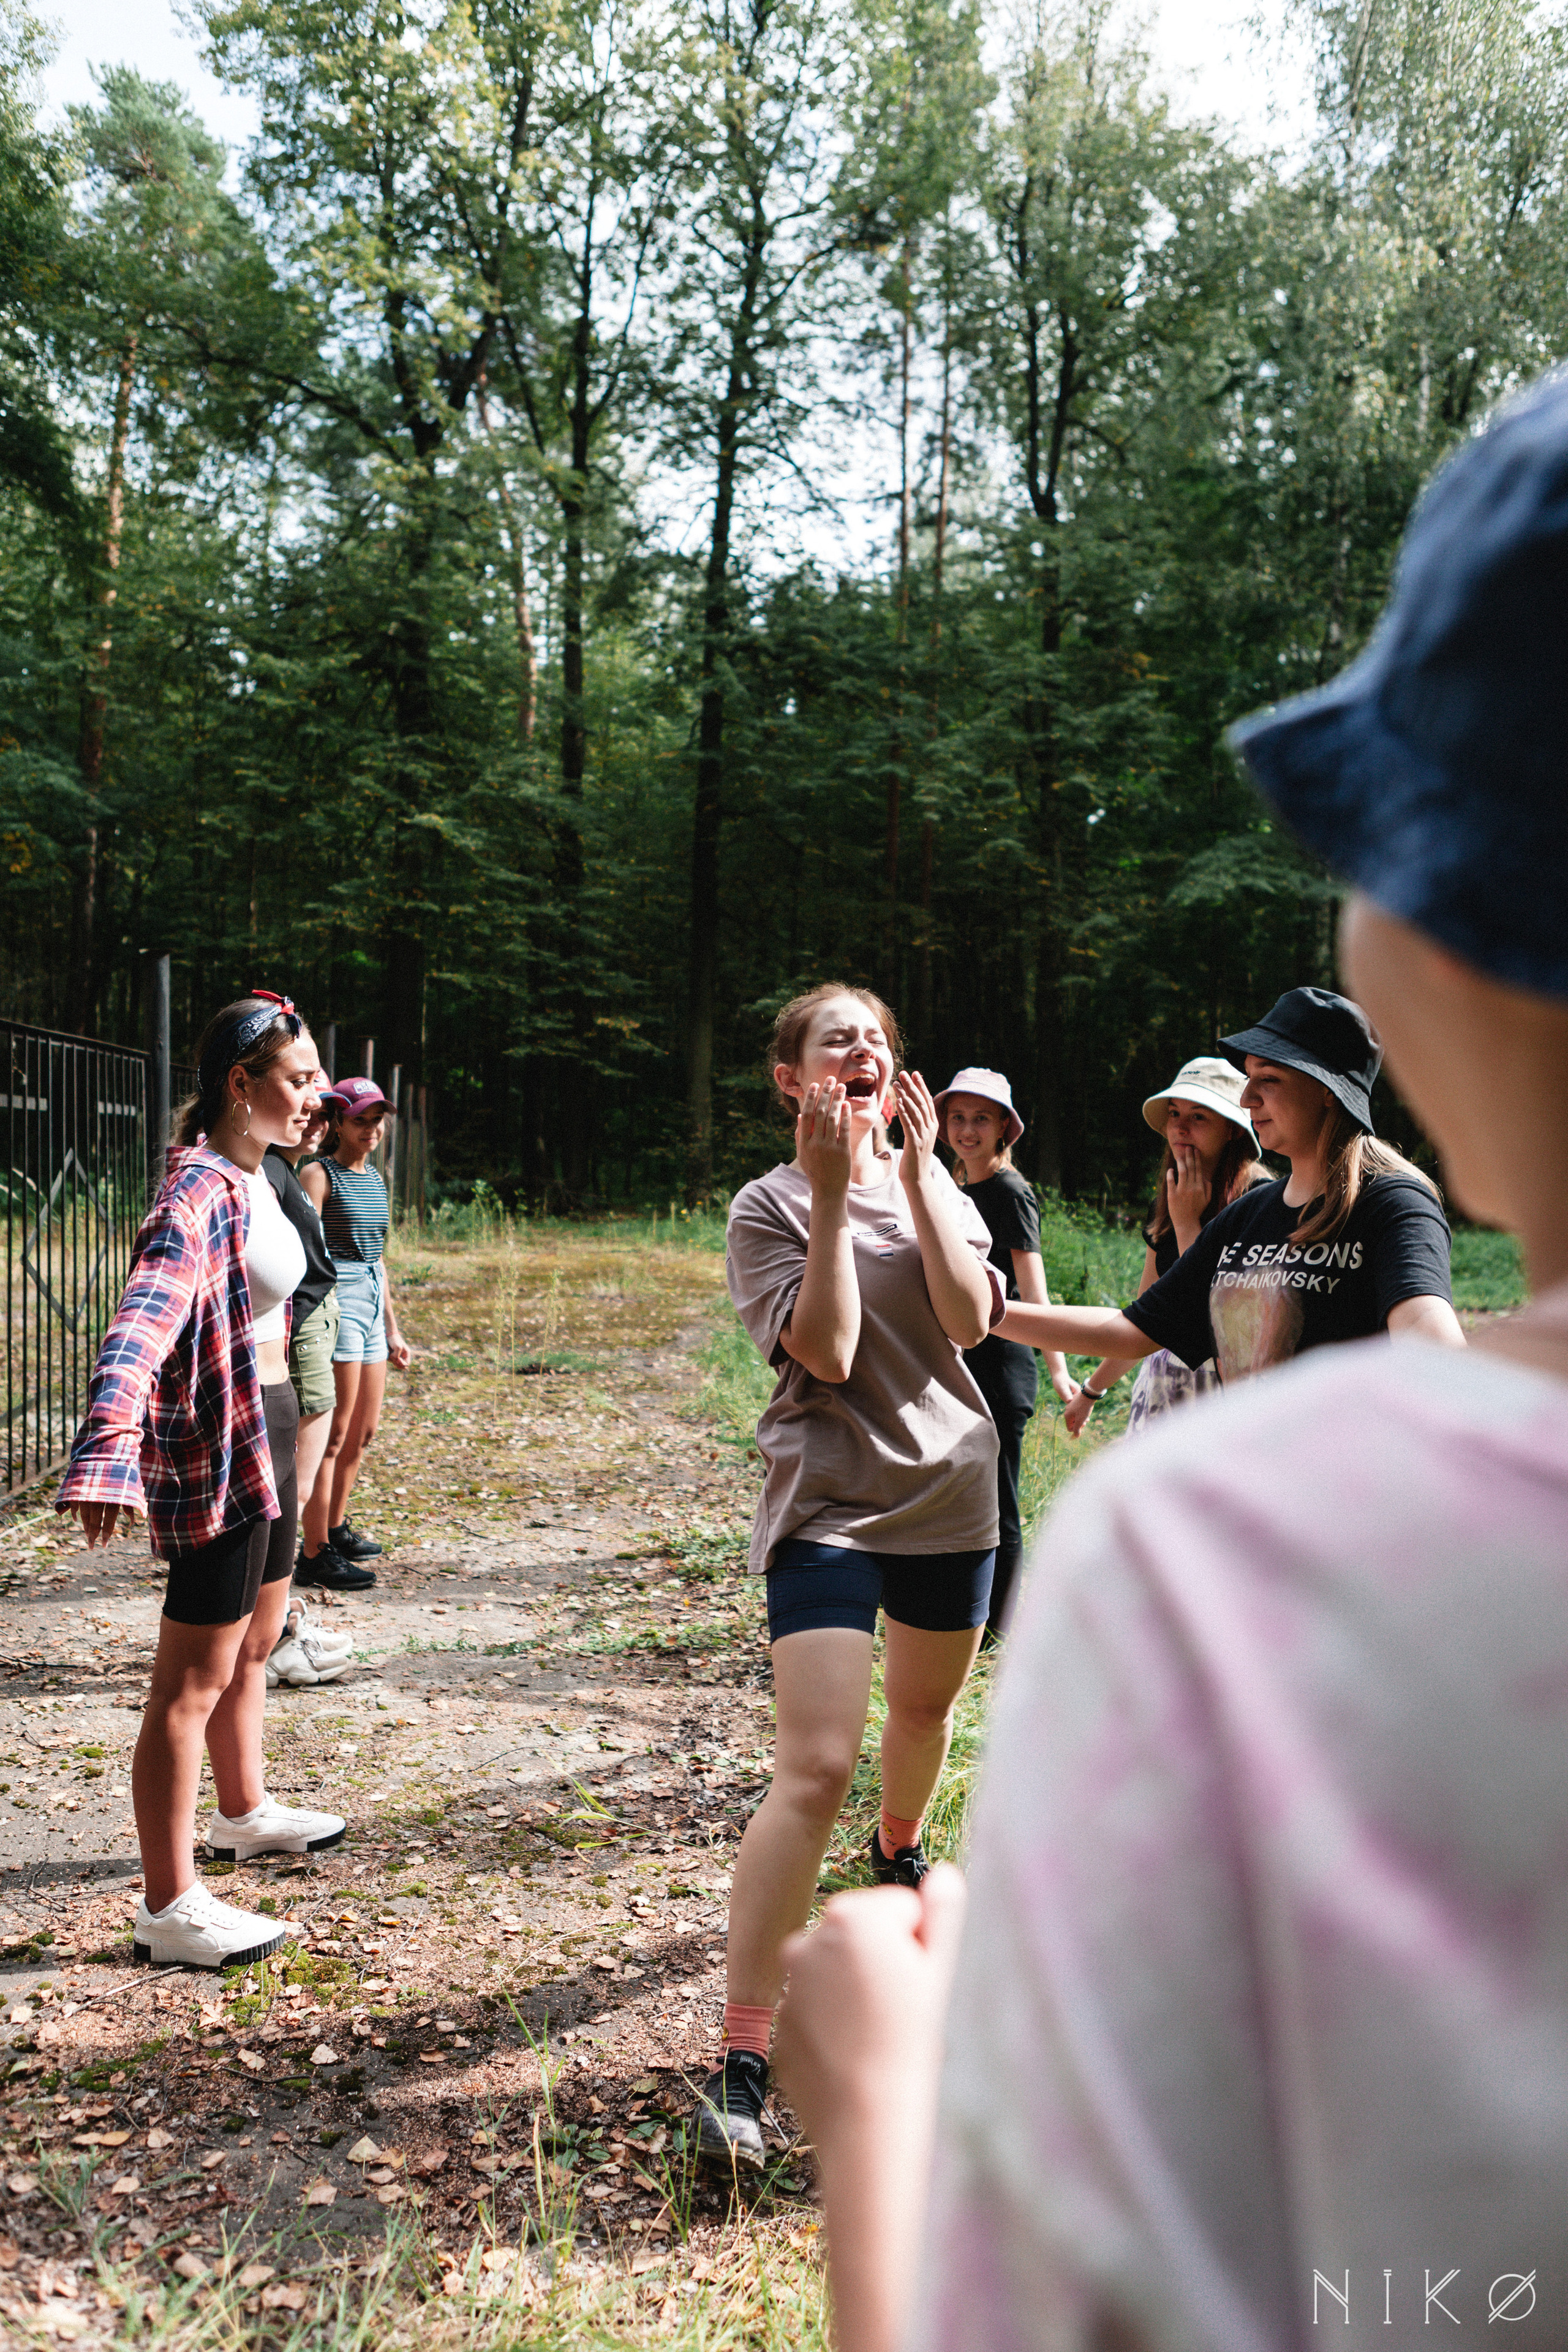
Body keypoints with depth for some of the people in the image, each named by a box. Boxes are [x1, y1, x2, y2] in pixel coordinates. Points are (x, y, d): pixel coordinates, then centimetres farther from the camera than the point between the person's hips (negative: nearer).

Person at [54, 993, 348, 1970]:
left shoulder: (252, 1177, 7)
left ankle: (244, 1813, 45)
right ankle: (170, 1909, 9)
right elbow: (143, 1320, -38)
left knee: (255, 1642, 25)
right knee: (194, 1684, -1)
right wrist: (107, 1454, -51)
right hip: (216, 1458, -10)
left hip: (267, 1437, 10)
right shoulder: (201, 1193, -23)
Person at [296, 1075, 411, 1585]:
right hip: (336, 1304, -8)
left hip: (372, 1306, 8)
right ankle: (315, 1553, 0)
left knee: (364, 1432, 16)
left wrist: (392, 1330, 22)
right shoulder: (320, 1175, -7)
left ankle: (335, 1528, 31)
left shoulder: (373, 1178, 16)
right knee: (333, 1435, -6)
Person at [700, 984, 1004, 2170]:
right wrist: (832, 1193, -21)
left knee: (926, 1706, 25)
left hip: (951, 1491, 5)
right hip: (828, 1503, -5)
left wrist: (919, 1171, -14)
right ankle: (743, 2059, -10)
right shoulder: (771, 1205, -7)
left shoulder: (937, 1184, 6)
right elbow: (826, 1352, -19)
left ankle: (900, 1853, 59)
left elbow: (969, 1321, -11)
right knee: (815, 1769, -16)